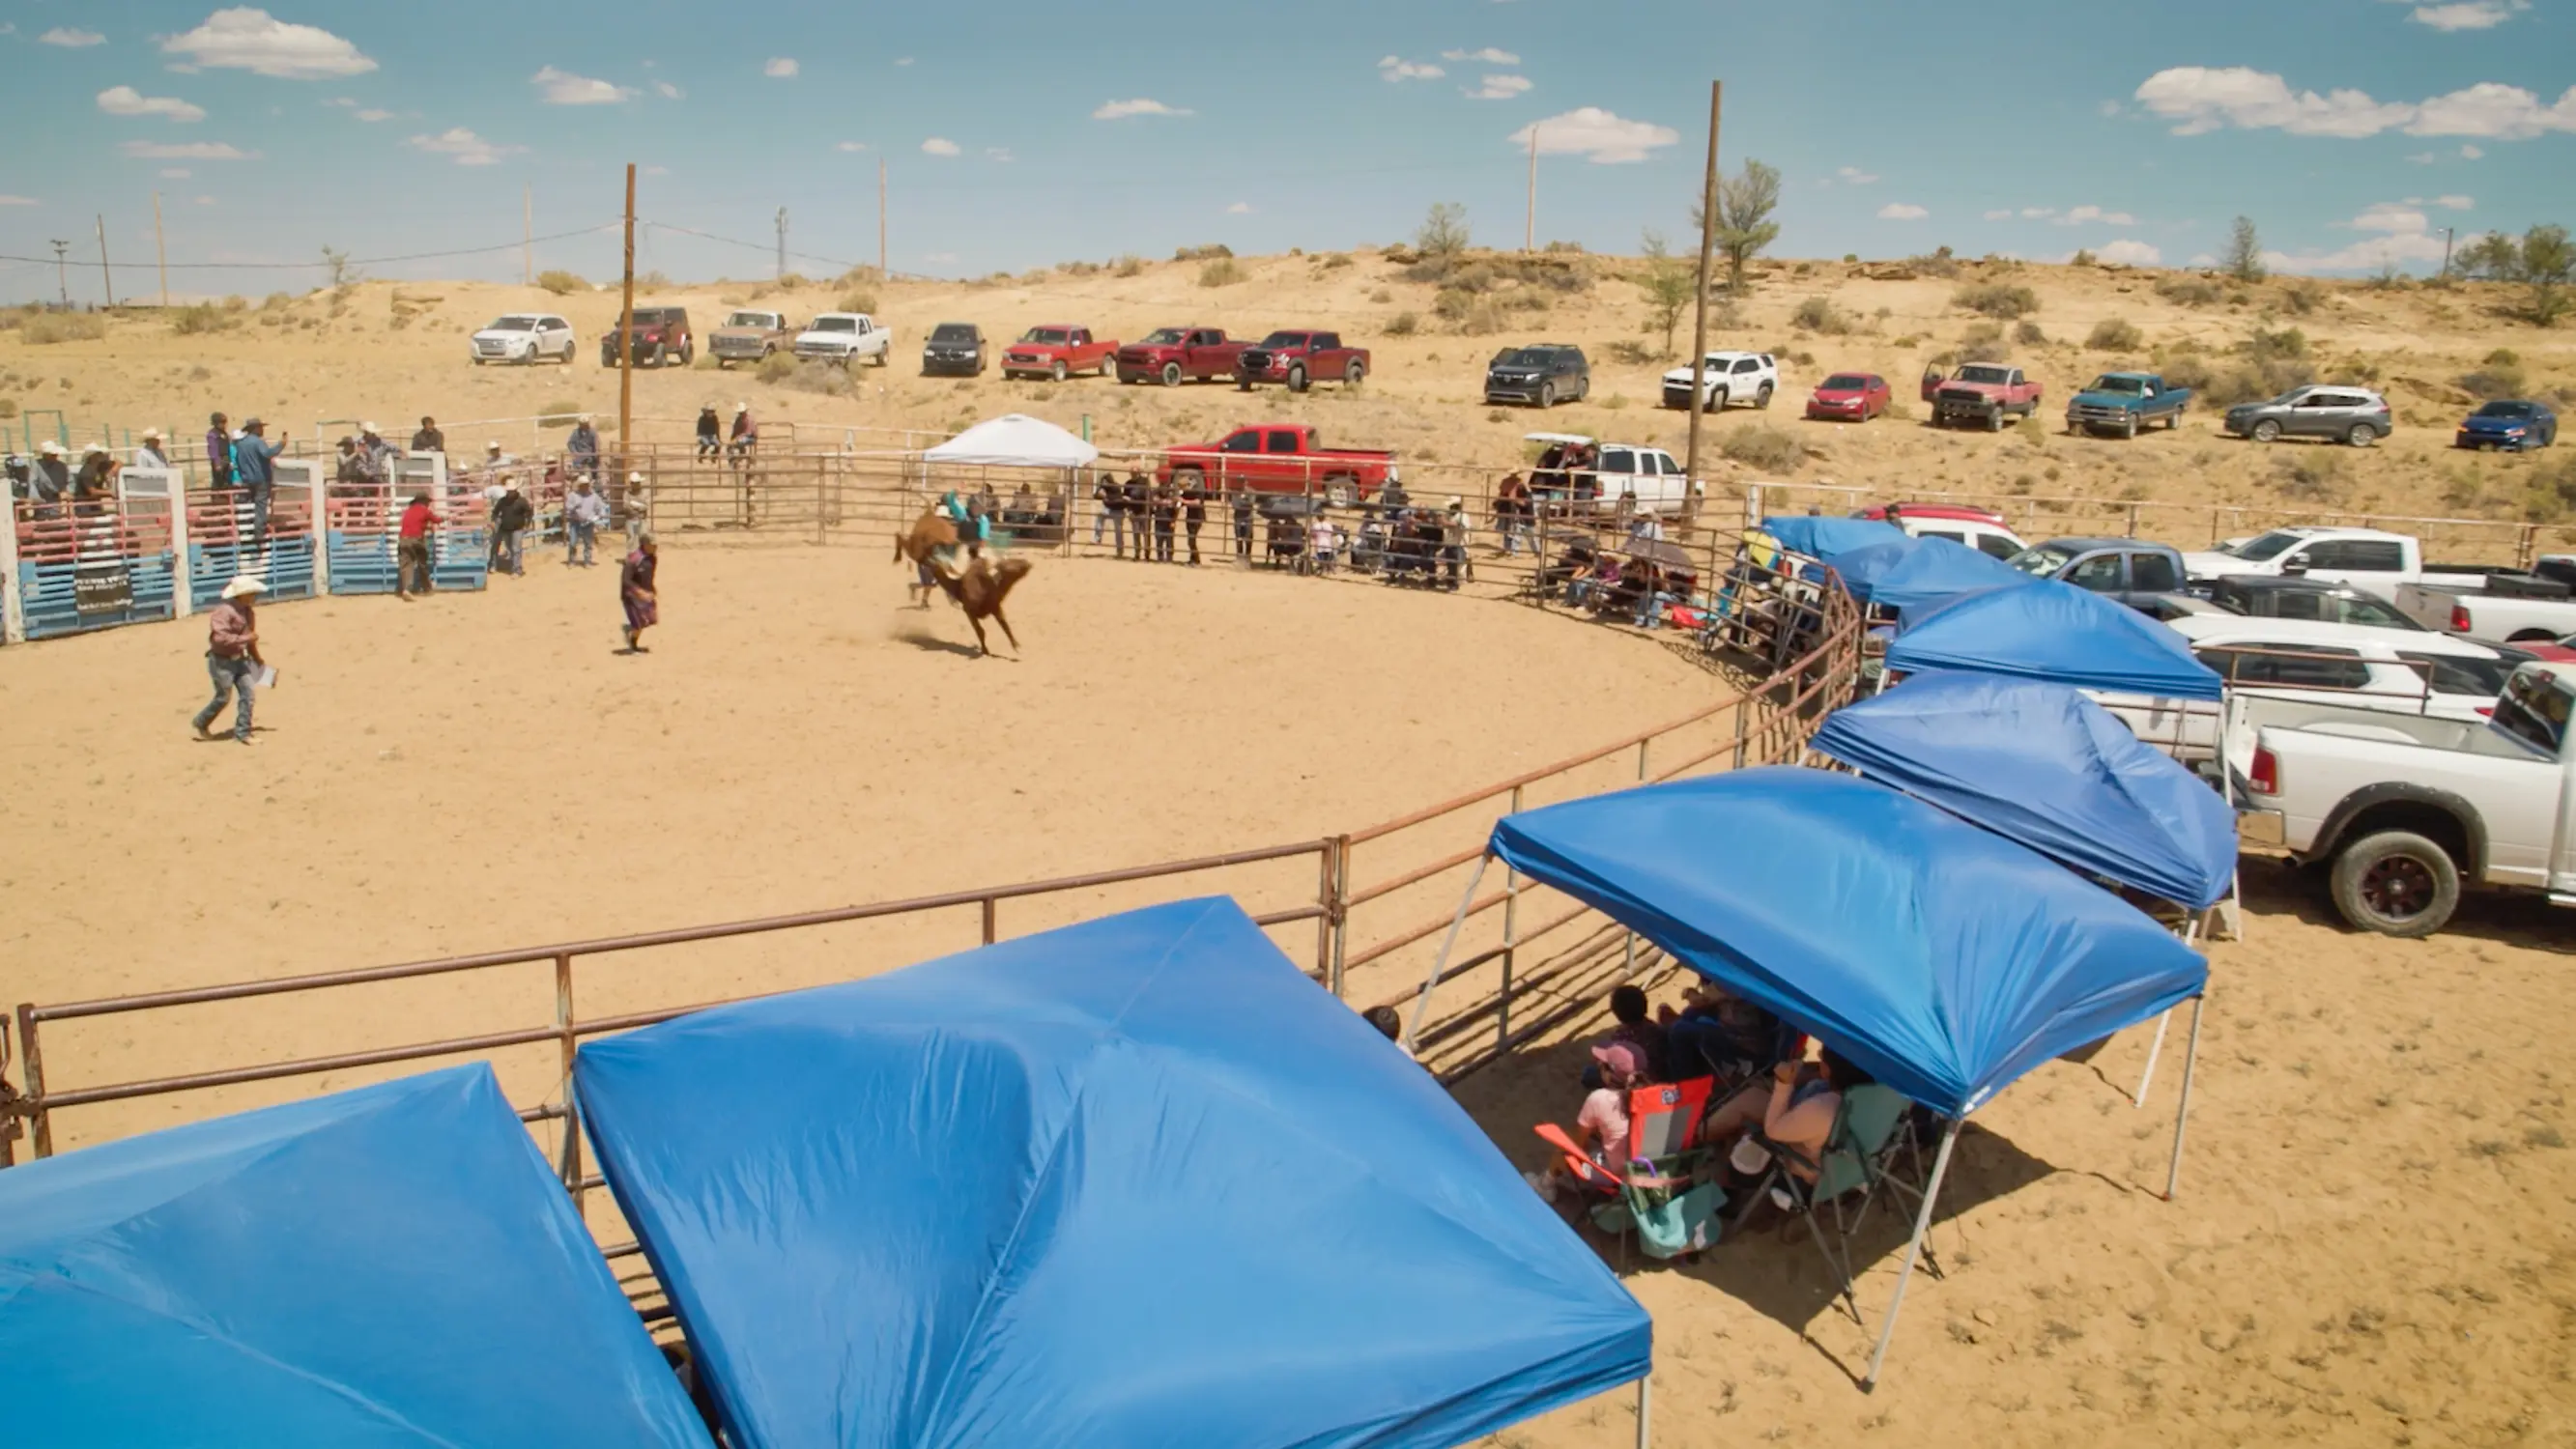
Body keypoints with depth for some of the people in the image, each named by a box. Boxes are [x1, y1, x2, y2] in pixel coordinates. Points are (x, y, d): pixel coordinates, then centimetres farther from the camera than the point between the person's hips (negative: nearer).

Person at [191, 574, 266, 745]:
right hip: (222, 661, -7)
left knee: (248, 694, 0)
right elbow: (220, 638, -29)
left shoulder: (249, 612, 4)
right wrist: (244, 638, -28)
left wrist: (258, 660, 23)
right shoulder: (225, 611, -22)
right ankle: (201, 723, 29)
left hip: (240, 659, 7)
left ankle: (242, 732, 9)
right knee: (223, 697, 3)